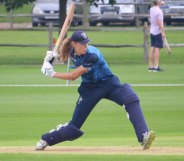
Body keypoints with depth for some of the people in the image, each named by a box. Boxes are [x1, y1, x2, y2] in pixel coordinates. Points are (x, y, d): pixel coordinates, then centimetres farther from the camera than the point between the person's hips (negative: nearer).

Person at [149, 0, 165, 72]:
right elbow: (159, 22, -23)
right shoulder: (159, 11, -18)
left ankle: (151, 66, 11)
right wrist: (163, 32, -23)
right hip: (158, 32, -8)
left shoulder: (151, 9, 7)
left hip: (152, 31, 8)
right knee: (157, 48, -6)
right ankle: (156, 67, -9)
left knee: (152, 49, 9)